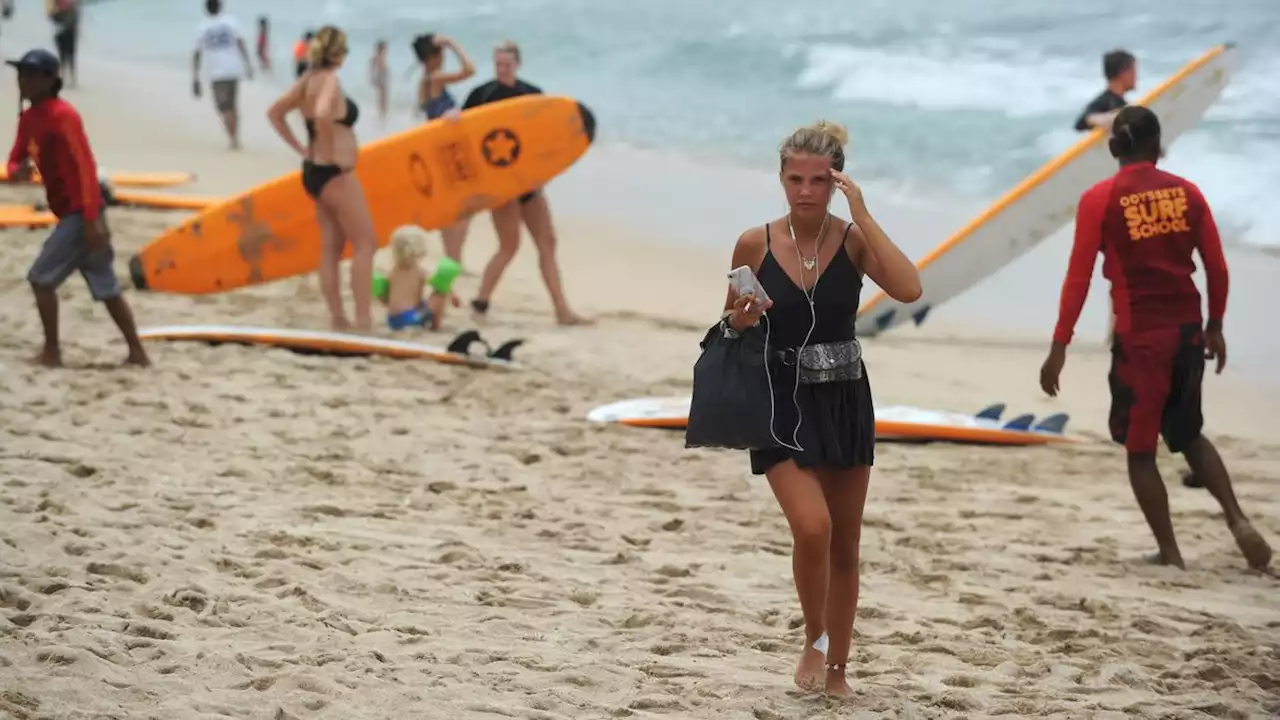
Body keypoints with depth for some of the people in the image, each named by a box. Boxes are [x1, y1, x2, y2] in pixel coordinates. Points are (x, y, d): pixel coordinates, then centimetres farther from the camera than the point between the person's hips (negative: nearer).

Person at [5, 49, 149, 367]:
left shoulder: (62, 115, -15)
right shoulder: (29, 119, 12)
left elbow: (85, 166, -19)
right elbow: (15, 161, 16)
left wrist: (92, 220, -24)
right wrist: (17, 171, -11)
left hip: (81, 214, -9)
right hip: (71, 213, 9)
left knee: (41, 278, -7)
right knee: (107, 289, 12)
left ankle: (51, 351, 1)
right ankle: (137, 352, 16)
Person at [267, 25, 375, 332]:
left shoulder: (308, 81, 8)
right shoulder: (330, 81, -17)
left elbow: (274, 113, 17)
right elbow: (322, 116, -36)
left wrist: (302, 149, 14)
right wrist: (331, 154, -24)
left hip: (315, 172, 9)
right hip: (335, 174, -9)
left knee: (331, 246, 13)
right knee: (365, 243, -3)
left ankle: (337, 318, 15)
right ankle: (364, 320, -6)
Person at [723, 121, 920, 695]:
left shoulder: (853, 240, -6)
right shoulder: (755, 245, -5)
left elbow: (909, 289, -23)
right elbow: (729, 323, 8)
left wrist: (862, 216, -22)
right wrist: (740, 321, -16)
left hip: (844, 401, 2)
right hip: (781, 404, -2)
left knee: (845, 545, 10)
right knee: (813, 527, -21)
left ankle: (837, 671, 26)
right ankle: (813, 641, 6)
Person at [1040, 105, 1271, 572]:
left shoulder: (1100, 200, -7)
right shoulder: (1187, 193, 4)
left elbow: (1079, 278, -9)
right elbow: (1216, 267, 6)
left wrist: (1059, 348, -6)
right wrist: (1214, 326, 19)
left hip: (1140, 336, -4)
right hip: (1187, 330, 4)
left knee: (1140, 449, 9)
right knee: (1189, 435, 22)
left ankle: (1170, 553, 9)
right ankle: (1238, 521, 5)